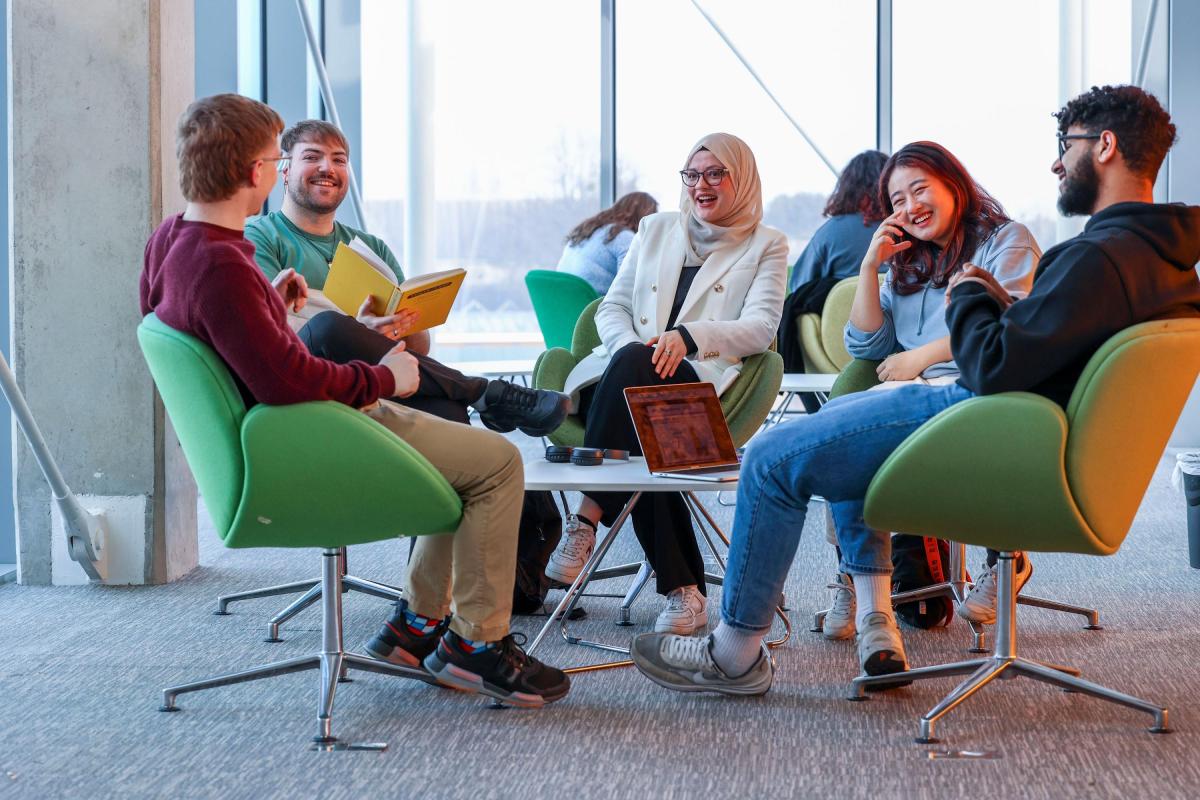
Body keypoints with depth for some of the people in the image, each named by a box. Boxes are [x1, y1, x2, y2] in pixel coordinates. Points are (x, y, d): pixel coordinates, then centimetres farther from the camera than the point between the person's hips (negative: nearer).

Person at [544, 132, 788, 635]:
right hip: (629, 381, 3)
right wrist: (632, 345, -6)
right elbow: (612, 308, 19)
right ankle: (683, 589, -34)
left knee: (630, 365, -36)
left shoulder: (766, 246, 15)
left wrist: (688, 336, -19)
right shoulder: (656, 230, 26)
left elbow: (761, 328, -1)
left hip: (703, 379, -3)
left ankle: (587, 518, -35)